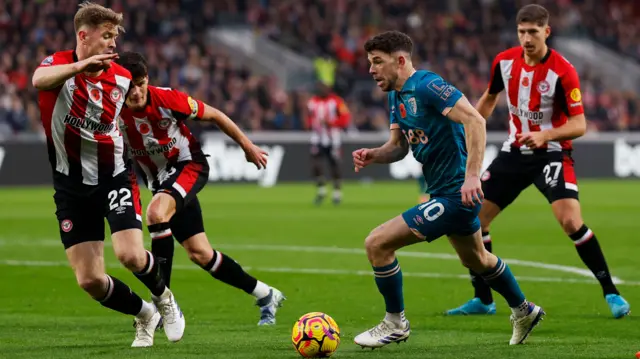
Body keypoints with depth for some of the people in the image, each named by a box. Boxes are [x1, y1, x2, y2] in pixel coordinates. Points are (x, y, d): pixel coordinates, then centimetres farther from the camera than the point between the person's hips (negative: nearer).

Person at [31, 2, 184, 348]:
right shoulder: (58, 65, -12)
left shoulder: (122, 78, -1)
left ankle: (164, 299, 12)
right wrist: (79, 66, -57)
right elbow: (39, 79, -38)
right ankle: (144, 315, 25)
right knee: (90, 280, -4)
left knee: (130, 255, -22)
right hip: (71, 186, -1)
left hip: (114, 177, 1)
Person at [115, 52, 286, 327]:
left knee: (157, 211, -34)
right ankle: (265, 295, 24)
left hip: (189, 164, -4)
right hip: (160, 179, 5)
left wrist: (247, 146, 2)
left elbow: (214, 116, -7)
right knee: (199, 254, 5)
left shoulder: (167, 99, -20)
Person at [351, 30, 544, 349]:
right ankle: (524, 312, 52)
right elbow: (398, 146, 13)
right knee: (476, 260, 31)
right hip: (445, 192, 11)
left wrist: (472, 175, -35)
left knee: (377, 244, -13)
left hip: (455, 194, -11)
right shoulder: (396, 95, 8)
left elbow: (475, 120, -29)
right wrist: (373, 155, -9)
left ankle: (395, 325, 3)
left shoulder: (427, 86, -21)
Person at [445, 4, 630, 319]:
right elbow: (490, 98, 18)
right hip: (514, 151, 6)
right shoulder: (504, 62, -2)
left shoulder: (563, 71, -19)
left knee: (571, 221, -24)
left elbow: (579, 125, -20)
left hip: (551, 152, -6)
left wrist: (545, 135, -35)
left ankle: (611, 293, -11)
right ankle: (482, 299, 14)